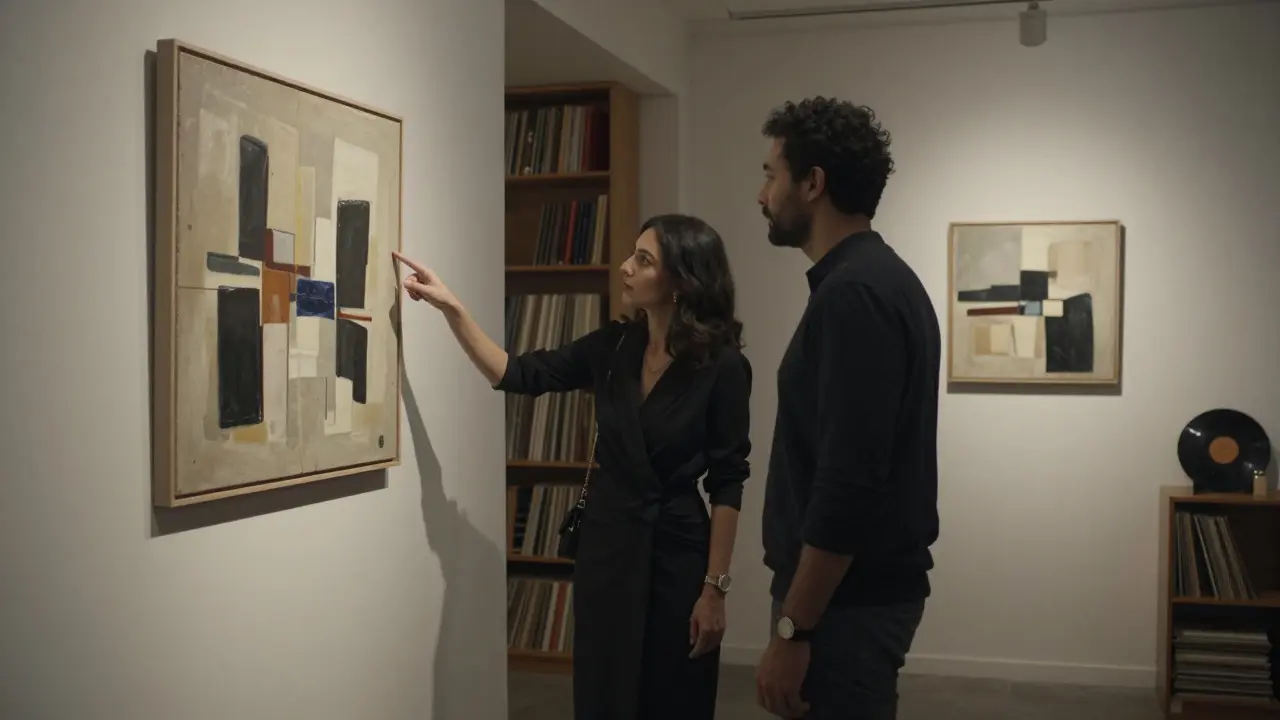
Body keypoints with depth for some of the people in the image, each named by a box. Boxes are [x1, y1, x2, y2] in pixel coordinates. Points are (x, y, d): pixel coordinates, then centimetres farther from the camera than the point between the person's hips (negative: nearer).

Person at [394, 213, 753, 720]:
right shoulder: (612, 347, 1)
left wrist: (715, 587, -13)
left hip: (677, 547, -4)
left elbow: (727, 484, -11)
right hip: (605, 540, 5)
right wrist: (450, 307, -5)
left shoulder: (722, 366, -13)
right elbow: (515, 375, 4)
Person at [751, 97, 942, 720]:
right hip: (867, 587, 10)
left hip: (847, 600, -10)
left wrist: (793, 628, -22)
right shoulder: (881, 278, 12)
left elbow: (848, 484, -27)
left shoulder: (852, 294, -21)